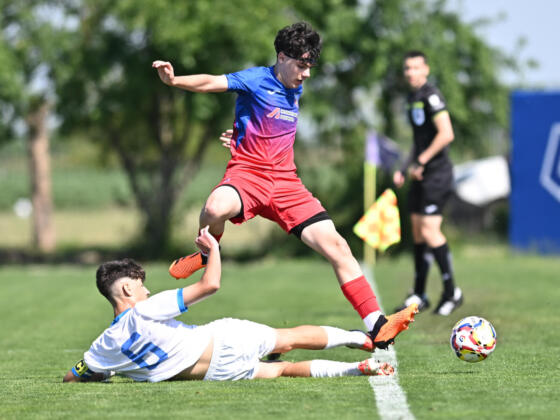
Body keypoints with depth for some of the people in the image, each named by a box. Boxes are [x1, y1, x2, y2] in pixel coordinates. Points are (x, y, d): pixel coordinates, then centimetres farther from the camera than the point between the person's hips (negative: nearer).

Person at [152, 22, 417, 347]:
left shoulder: (296, 90, 17)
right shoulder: (256, 80, -4)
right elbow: (212, 83, -21)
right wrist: (173, 80, -38)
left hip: (286, 181, 6)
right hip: (248, 172, -6)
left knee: (336, 245, -7)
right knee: (216, 209, -40)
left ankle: (378, 328, -7)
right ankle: (206, 254, -3)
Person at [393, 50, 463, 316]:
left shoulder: (431, 96, -13)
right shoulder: (412, 98, 16)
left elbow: (446, 134, -22)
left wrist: (420, 162, -17)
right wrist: (404, 169, 19)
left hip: (437, 173, -9)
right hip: (421, 175, 9)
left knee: (430, 230, -14)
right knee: (417, 231, 9)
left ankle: (451, 292, -3)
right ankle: (419, 296, 16)